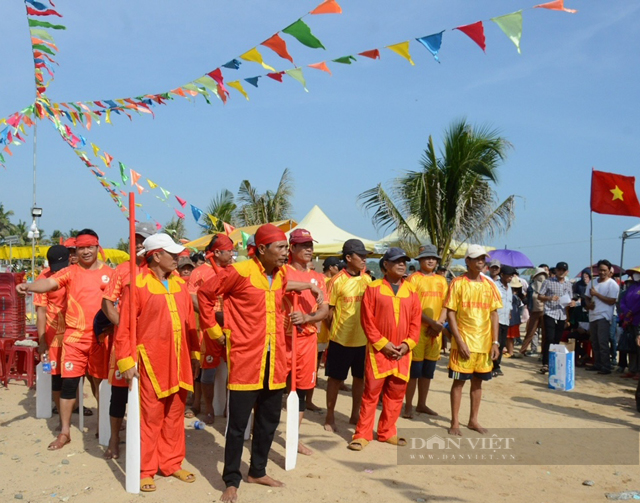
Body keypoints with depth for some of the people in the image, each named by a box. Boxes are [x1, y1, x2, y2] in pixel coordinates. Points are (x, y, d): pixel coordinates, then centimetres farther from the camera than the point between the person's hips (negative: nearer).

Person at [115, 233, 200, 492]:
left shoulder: (179, 283, 9)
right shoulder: (137, 283, -9)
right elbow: (125, 326, -9)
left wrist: (194, 353, 12)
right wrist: (127, 360, -13)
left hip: (178, 360, 6)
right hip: (151, 361, -6)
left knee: (175, 414, 14)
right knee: (150, 416, 2)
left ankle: (171, 463, 27)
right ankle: (145, 470, 15)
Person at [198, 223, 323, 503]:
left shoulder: (281, 275, 7)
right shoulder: (239, 272, -13)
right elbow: (204, 294, -5)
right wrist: (215, 331, -3)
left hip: (274, 360, 7)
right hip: (245, 359, -7)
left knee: (269, 420, 16)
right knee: (238, 423, 2)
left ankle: (257, 472, 33)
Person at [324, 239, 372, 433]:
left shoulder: (367, 279, 3)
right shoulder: (337, 280, -10)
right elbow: (329, 309, -4)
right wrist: (334, 330, -3)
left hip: (363, 339, 4)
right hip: (341, 339, -4)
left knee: (360, 377, 13)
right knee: (335, 378, 6)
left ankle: (355, 415, 29)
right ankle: (330, 416, 21)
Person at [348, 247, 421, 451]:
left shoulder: (411, 291, 8)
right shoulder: (373, 288, -4)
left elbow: (416, 321, 7)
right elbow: (367, 320, -7)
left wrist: (407, 344, -5)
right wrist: (383, 344, -12)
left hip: (402, 353, 4)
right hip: (378, 350, -4)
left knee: (396, 394, 10)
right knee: (371, 392, -1)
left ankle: (387, 432, 24)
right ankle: (362, 434, 9)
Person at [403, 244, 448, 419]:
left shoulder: (441, 280, 13)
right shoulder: (414, 278, -3)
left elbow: (445, 305, 9)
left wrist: (439, 323, -8)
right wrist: (431, 323, -17)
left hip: (435, 331, 5)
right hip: (417, 329, -5)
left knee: (428, 370, 11)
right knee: (414, 368, -2)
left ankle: (422, 404, 23)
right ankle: (408, 406, 8)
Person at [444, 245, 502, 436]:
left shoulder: (489, 285, 6)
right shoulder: (458, 283, -6)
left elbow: (494, 314, 8)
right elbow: (450, 313, -8)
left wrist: (495, 342, 1)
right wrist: (459, 341, -15)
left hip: (484, 343, 4)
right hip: (463, 343, -4)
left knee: (478, 381, 13)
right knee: (459, 381, 2)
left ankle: (473, 420, 25)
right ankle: (455, 422, 12)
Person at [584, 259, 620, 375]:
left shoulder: (612, 284, -6)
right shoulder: (593, 282, 14)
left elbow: (612, 301, -15)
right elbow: (587, 297, 19)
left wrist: (596, 294, -15)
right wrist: (589, 304, -3)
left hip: (604, 317, -7)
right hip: (593, 316, 7)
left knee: (603, 343, -10)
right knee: (595, 343, 12)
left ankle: (606, 367, -7)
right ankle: (597, 364, 20)